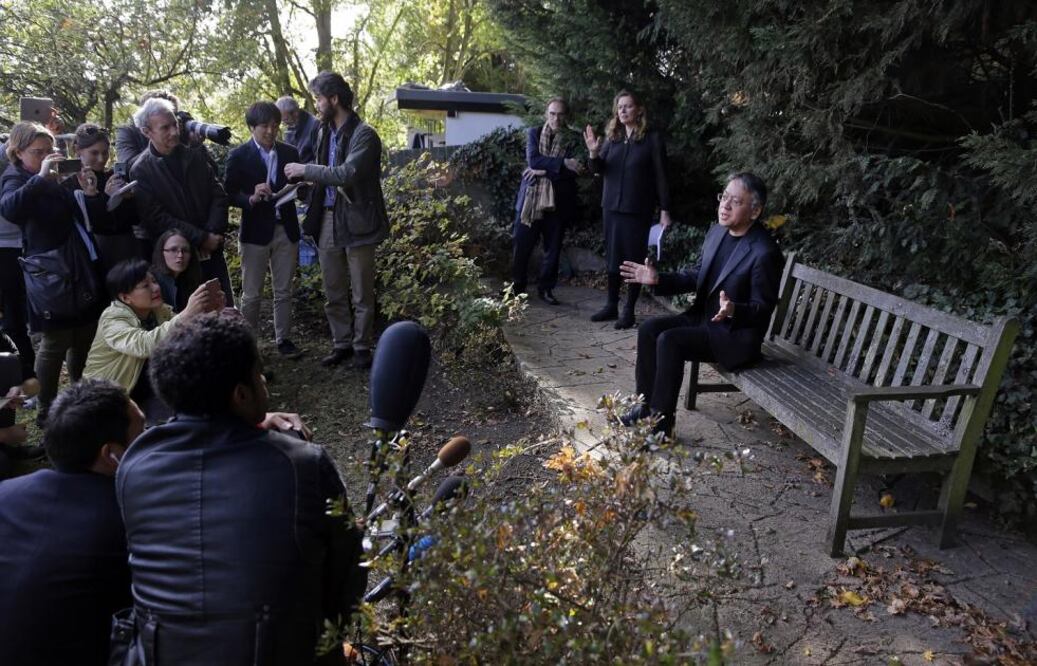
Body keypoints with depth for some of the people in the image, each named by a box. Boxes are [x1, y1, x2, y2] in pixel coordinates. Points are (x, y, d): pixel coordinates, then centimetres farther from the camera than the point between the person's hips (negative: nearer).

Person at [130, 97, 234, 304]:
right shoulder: (141, 171, -5)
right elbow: (157, 218, -11)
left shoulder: (196, 156, 6)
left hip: (212, 250, 4)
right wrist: (201, 238, -15)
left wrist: (213, 234, -10)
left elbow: (218, 195, 4)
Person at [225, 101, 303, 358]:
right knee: (251, 294, 5)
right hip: (256, 231, -3)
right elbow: (229, 194, -4)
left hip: (286, 230, 3)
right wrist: (252, 198, -22)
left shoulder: (290, 153, 6)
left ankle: (283, 339, 21)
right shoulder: (239, 156, -3)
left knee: (284, 291, 10)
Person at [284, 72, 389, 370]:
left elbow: (347, 174, -25)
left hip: (356, 220, -7)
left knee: (362, 293, 5)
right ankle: (341, 343, 27)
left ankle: (362, 347, 19)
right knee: (334, 292, 14)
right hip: (327, 219, 7)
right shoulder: (324, 131, 11)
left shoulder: (364, 135, -13)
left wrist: (306, 170, -18)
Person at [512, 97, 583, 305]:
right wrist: (563, 163, -17)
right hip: (531, 197, 0)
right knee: (522, 245, 2)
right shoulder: (534, 133, 5)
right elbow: (533, 160, -10)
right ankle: (516, 286, 17)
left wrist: (543, 171, -15)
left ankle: (546, 288, 19)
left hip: (558, 200, 1)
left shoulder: (571, 140, 4)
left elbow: (571, 172, -8)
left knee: (553, 247, 6)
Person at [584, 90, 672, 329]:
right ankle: (611, 306, 19)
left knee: (634, 258, 1)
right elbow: (599, 169, 7)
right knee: (612, 256, 10)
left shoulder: (653, 139, -5)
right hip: (611, 206, 5)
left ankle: (629, 310, 9)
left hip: (638, 209, -5)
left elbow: (660, 176, -6)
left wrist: (664, 210, -9)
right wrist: (594, 154, -15)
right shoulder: (612, 137, 8)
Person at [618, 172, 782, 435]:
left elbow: (763, 308, -16)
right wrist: (658, 279, 2)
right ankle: (645, 406, 0)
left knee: (669, 341, -26)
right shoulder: (717, 231, 4)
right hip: (703, 317, 8)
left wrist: (733, 310, -36)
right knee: (649, 329, -10)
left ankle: (662, 420, -13)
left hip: (736, 334, -8)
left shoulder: (765, 252, -20)